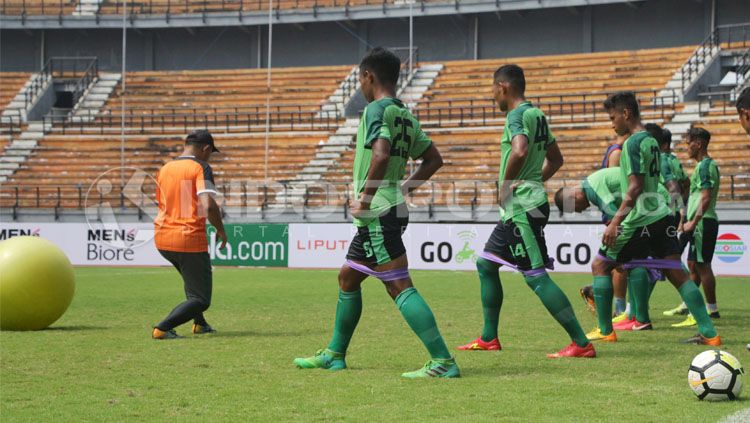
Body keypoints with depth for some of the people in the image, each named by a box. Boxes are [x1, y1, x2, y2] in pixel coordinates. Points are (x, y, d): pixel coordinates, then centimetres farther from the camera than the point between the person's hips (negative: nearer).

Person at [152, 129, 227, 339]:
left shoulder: (164, 169, 12)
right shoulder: (201, 168, -8)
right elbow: (208, 205, -21)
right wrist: (221, 230, -7)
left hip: (162, 239, 7)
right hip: (189, 240, -7)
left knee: (193, 275, 35)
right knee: (201, 300, 0)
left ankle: (199, 323, 35)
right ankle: (162, 328, -17)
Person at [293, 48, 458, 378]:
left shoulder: (376, 110, -13)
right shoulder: (405, 115, 15)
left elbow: (381, 155, -29)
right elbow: (433, 159, 20)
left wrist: (365, 200, -20)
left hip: (377, 214, -10)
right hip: (392, 209, 10)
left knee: (400, 286, -11)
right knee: (348, 278, 20)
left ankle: (443, 362, -15)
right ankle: (334, 355, 30)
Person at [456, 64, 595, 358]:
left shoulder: (517, 115, -14)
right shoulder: (537, 115, 16)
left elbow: (519, 151, -34)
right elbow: (556, 159, 27)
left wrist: (506, 186, -20)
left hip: (521, 208, -10)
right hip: (520, 208, 10)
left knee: (536, 276, -10)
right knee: (485, 264, 18)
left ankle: (581, 343, -10)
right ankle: (489, 339, 25)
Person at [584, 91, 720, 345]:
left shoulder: (632, 143, -12)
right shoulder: (651, 140, 15)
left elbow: (635, 186, -19)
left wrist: (616, 222, -20)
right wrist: (621, 217, 28)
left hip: (640, 220, -8)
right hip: (661, 216, 8)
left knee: (600, 265, 5)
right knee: (677, 273, 3)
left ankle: (605, 331, 7)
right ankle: (709, 333, -4)